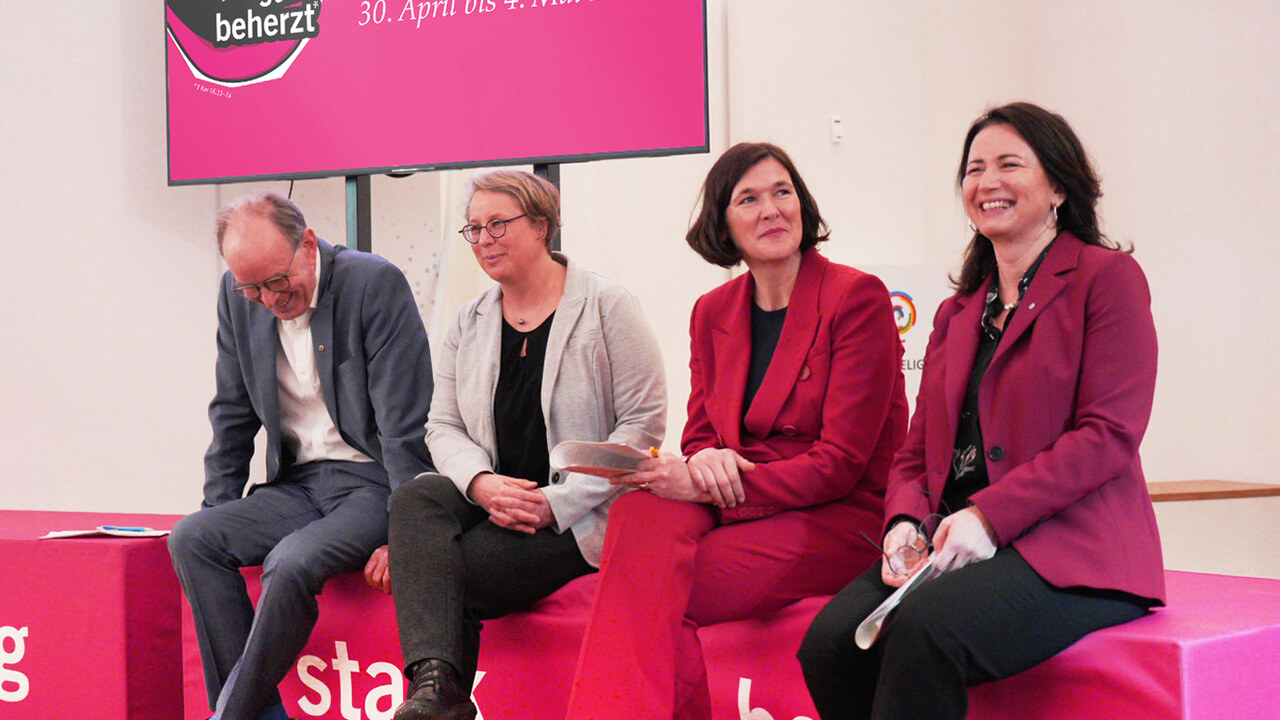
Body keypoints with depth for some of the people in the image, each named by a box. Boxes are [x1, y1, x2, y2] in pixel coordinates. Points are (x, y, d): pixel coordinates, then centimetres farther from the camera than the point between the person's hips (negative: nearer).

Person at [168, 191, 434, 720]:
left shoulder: (375, 283, -14)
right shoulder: (238, 297, 4)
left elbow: (405, 424, -14)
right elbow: (233, 415, 17)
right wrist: (219, 512, 9)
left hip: (373, 483, -6)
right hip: (298, 485, 6)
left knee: (291, 564, -31)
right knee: (191, 538, -16)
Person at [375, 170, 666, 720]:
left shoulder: (607, 307, -2)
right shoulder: (470, 322, 16)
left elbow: (643, 423, -8)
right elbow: (443, 426, 11)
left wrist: (555, 503, -16)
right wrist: (481, 482, -13)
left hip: (582, 517, -5)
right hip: (489, 503, 5)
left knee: (441, 569, -26)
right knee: (415, 497, -29)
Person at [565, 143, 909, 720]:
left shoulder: (857, 298, -6)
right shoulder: (713, 312, 13)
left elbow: (840, 464, -11)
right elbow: (699, 433, 17)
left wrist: (708, 484, -18)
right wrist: (705, 460, -11)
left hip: (842, 520, -5)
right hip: (735, 506, 5)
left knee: (650, 589, -28)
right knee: (641, 512, -29)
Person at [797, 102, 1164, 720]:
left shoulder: (1107, 277, 4)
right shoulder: (958, 312, 25)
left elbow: (1110, 434, -8)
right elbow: (918, 450, 20)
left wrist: (986, 517, -17)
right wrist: (906, 523, -4)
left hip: (1069, 548, -6)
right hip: (952, 546, 6)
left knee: (925, 629, -34)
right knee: (830, 642, -22)